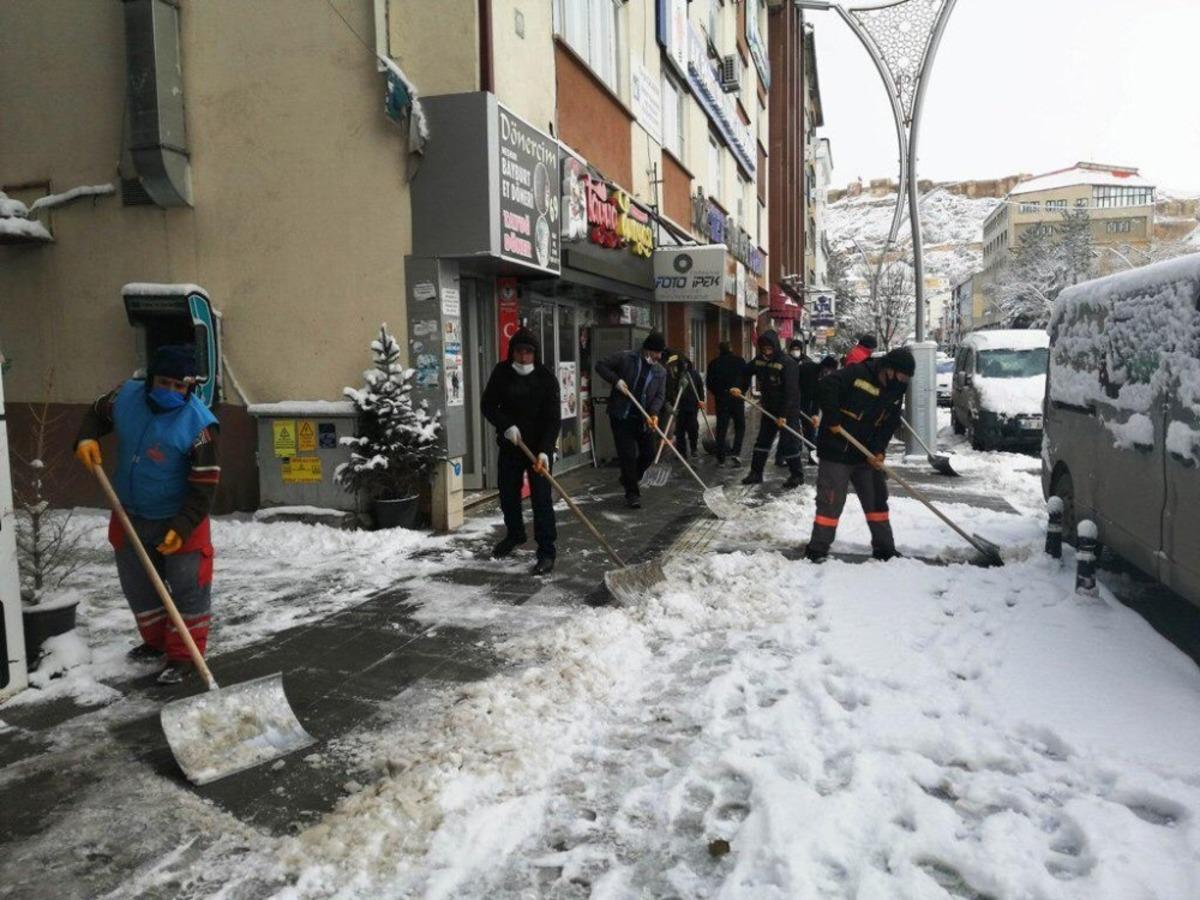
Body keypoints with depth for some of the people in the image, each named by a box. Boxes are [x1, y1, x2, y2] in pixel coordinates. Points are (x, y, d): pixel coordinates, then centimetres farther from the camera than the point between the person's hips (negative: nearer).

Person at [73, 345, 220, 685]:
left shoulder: (199, 423, -25)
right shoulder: (126, 396, -9)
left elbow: (204, 486, -22)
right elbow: (97, 413, 16)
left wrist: (182, 527, -26)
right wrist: (86, 438, -5)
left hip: (179, 521, -6)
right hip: (130, 516, 6)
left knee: (188, 589, 0)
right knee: (137, 586, 19)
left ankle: (183, 656, 13)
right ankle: (156, 641, 39)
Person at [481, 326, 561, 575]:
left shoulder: (546, 377, -14)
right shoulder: (501, 372, -5)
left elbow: (553, 418, -18)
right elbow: (488, 405, -1)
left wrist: (544, 451, -28)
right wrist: (506, 426, -18)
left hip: (540, 447, -4)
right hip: (510, 445, 4)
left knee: (541, 499, -9)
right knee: (508, 494, 17)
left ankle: (547, 552, -2)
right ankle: (515, 535, 41)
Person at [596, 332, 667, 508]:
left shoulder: (661, 371, 4)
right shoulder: (624, 358, -7)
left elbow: (660, 396, -1)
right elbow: (600, 365, -3)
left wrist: (654, 413, -20)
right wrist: (616, 380, -17)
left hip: (644, 419, 5)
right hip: (621, 416, -5)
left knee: (649, 454, 9)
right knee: (628, 455, -5)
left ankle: (628, 479, 35)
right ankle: (632, 493, 4)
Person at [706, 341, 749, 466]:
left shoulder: (714, 363, 2)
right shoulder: (739, 361, -1)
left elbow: (709, 382, 3)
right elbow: (747, 378, 0)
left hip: (721, 398, 1)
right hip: (737, 398, -1)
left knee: (721, 429, 6)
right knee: (740, 426, 10)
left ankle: (720, 458, 5)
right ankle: (735, 452, -7)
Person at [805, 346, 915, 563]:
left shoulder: (895, 392, 5)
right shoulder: (858, 373, -16)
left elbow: (889, 425, 4)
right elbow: (827, 386, -24)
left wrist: (878, 451, -9)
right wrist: (833, 421, -23)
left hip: (866, 455, 7)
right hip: (836, 450, -7)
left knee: (877, 499, 13)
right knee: (831, 502, -3)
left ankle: (884, 548, 26)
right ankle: (817, 549, 7)